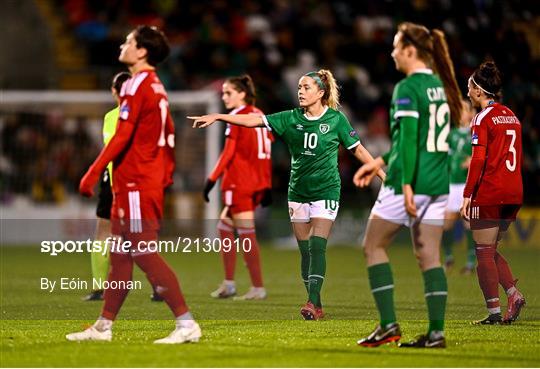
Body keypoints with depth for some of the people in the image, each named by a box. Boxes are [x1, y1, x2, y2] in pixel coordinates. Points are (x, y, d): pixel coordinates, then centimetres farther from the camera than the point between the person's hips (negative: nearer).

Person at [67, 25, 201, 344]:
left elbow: (121, 136, -20)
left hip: (136, 185, -10)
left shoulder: (137, 86, -14)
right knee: (120, 255, 13)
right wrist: (166, 177, 24)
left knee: (146, 255, -10)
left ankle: (187, 324, -12)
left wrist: (93, 173, -19)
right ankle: (104, 327, 19)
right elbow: (169, 136, 20)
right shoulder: (157, 88, 16)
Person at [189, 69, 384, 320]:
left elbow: (357, 149, 3)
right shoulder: (291, 119, 1)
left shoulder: (336, 119, -4)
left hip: (326, 191, -4)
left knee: (316, 247, -15)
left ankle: (313, 303, -18)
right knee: (305, 250, 4)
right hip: (298, 192, 4)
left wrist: (382, 174, 3)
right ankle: (316, 306, 11)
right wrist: (217, 117, -11)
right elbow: (255, 120, -4)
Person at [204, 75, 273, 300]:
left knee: (246, 234, -4)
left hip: (239, 183, -9)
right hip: (257, 183, 9)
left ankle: (258, 288, -3)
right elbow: (267, 152, 13)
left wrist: (212, 179, -14)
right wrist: (267, 186, 15)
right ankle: (228, 284, 17)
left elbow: (228, 153, -15)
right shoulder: (260, 116, 14)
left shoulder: (238, 117, -9)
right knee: (225, 226, 18)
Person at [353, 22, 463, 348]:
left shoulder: (408, 89, -12)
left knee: (374, 246, 6)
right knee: (429, 255, 7)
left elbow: (408, 138, -19)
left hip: (412, 182, -8)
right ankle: (436, 332, 1)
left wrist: (407, 184, -22)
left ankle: (389, 325, 0)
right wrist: (381, 161, 25)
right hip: (438, 183, 8)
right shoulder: (439, 85, 14)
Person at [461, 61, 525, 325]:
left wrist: (467, 195, -14)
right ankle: (514, 294, 0)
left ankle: (494, 312, -2)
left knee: (484, 253, 0)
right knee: (491, 251, 17)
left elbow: (478, 160, -16)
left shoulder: (483, 118, -10)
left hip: (489, 194, -8)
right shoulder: (511, 116, 14)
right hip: (513, 194, 8)